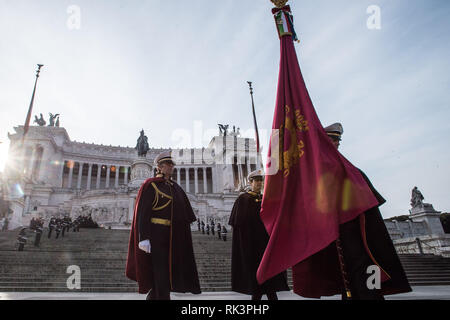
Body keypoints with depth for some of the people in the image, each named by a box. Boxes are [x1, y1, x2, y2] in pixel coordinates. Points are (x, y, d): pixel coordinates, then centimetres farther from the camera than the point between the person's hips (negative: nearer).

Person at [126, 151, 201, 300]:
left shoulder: (175, 187, 16)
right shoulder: (150, 185, -4)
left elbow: (185, 210, 16)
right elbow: (142, 213, -11)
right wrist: (143, 238, -19)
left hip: (171, 236, 7)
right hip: (156, 234, -7)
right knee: (161, 272, -7)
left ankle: (152, 296, 31)